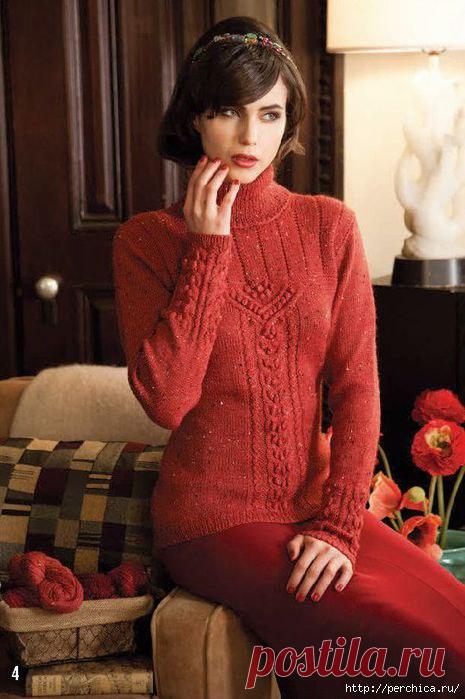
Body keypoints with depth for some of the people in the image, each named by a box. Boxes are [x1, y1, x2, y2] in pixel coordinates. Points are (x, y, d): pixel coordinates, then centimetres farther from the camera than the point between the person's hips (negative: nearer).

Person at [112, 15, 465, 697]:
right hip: (214, 520, -4)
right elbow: (166, 400, -15)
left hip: (319, 507, 4)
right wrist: (208, 249, -14)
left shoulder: (329, 225, 5)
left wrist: (339, 524, -11)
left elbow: (356, 385, 0)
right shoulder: (147, 240, -3)